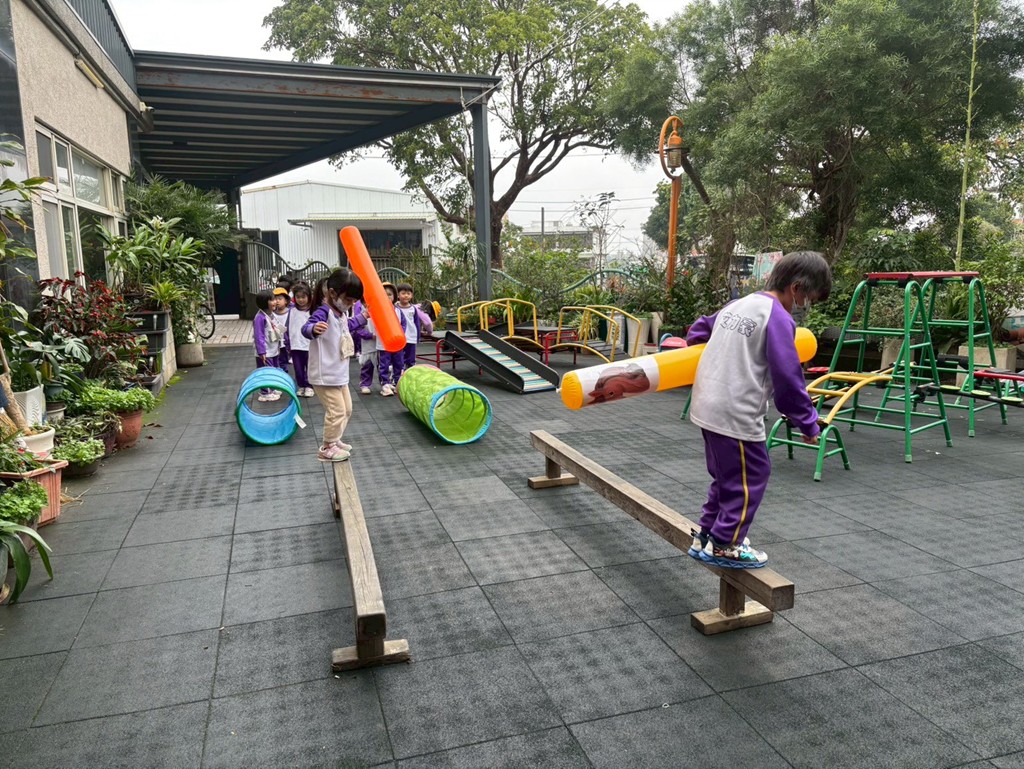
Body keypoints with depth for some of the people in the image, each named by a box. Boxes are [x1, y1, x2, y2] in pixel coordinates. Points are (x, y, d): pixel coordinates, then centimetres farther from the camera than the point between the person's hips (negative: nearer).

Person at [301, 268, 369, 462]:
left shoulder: (341, 312, 7)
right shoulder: (323, 312, -22)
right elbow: (306, 328, -40)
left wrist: (362, 318, 37)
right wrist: (314, 328, -62)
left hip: (339, 374, 10)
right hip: (325, 376, -10)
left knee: (346, 409, 19)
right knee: (336, 411, -7)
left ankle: (334, 440, 36)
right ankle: (327, 449, 7)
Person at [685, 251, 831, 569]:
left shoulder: (737, 304, 13)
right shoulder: (778, 318, -12)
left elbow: (699, 330, 26)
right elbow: (788, 379, -14)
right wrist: (808, 424, -4)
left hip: (707, 407, 9)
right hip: (736, 414, -9)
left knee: (726, 476, 22)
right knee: (750, 479, 6)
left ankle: (705, 537, 30)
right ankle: (724, 547, 15)